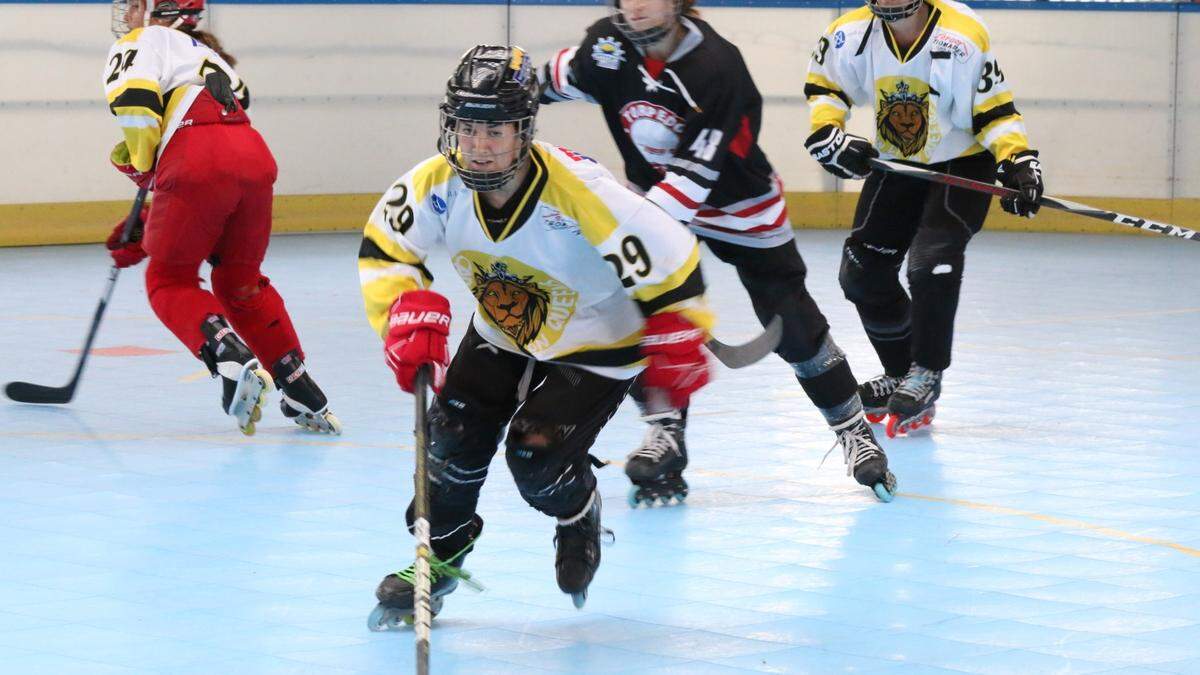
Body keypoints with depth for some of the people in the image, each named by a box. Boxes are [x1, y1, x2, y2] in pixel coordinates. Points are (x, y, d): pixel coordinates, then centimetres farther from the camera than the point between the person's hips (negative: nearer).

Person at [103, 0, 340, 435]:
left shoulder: (147, 41, 15)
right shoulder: (207, 55, 39)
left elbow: (134, 98, -8)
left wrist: (141, 166, 8)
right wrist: (144, 231, 36)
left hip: (201, 162, -7)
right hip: (255, 158, 7)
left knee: (169, 281, 9)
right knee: (240, 283, 23)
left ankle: (233, 363, -15)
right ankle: (302, 393, 16)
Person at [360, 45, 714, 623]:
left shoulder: (579, 191, -37)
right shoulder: (438, 183, -22)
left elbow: (668, 262, -28)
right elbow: (383, 249, -5)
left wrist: (676, 353, -18)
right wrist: (407, 316, -21)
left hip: (595, 343, -5)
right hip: (502, 332, 5)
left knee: (536, 458, -17)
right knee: (454, 434, -8)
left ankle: (578, 516, 21)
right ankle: (440, 556, 18)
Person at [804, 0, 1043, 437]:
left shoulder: (962, 36, -25)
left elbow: (993, 107, -18)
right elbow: (823, 84, 4)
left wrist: (1018, 161, -28)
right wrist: (828, 135, -11)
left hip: (962, 163, -5)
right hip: (895, 165, 5)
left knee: (930, 263, -24)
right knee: (862, 273, 4)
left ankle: (926, 376, -10)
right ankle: (902, 374, 22)